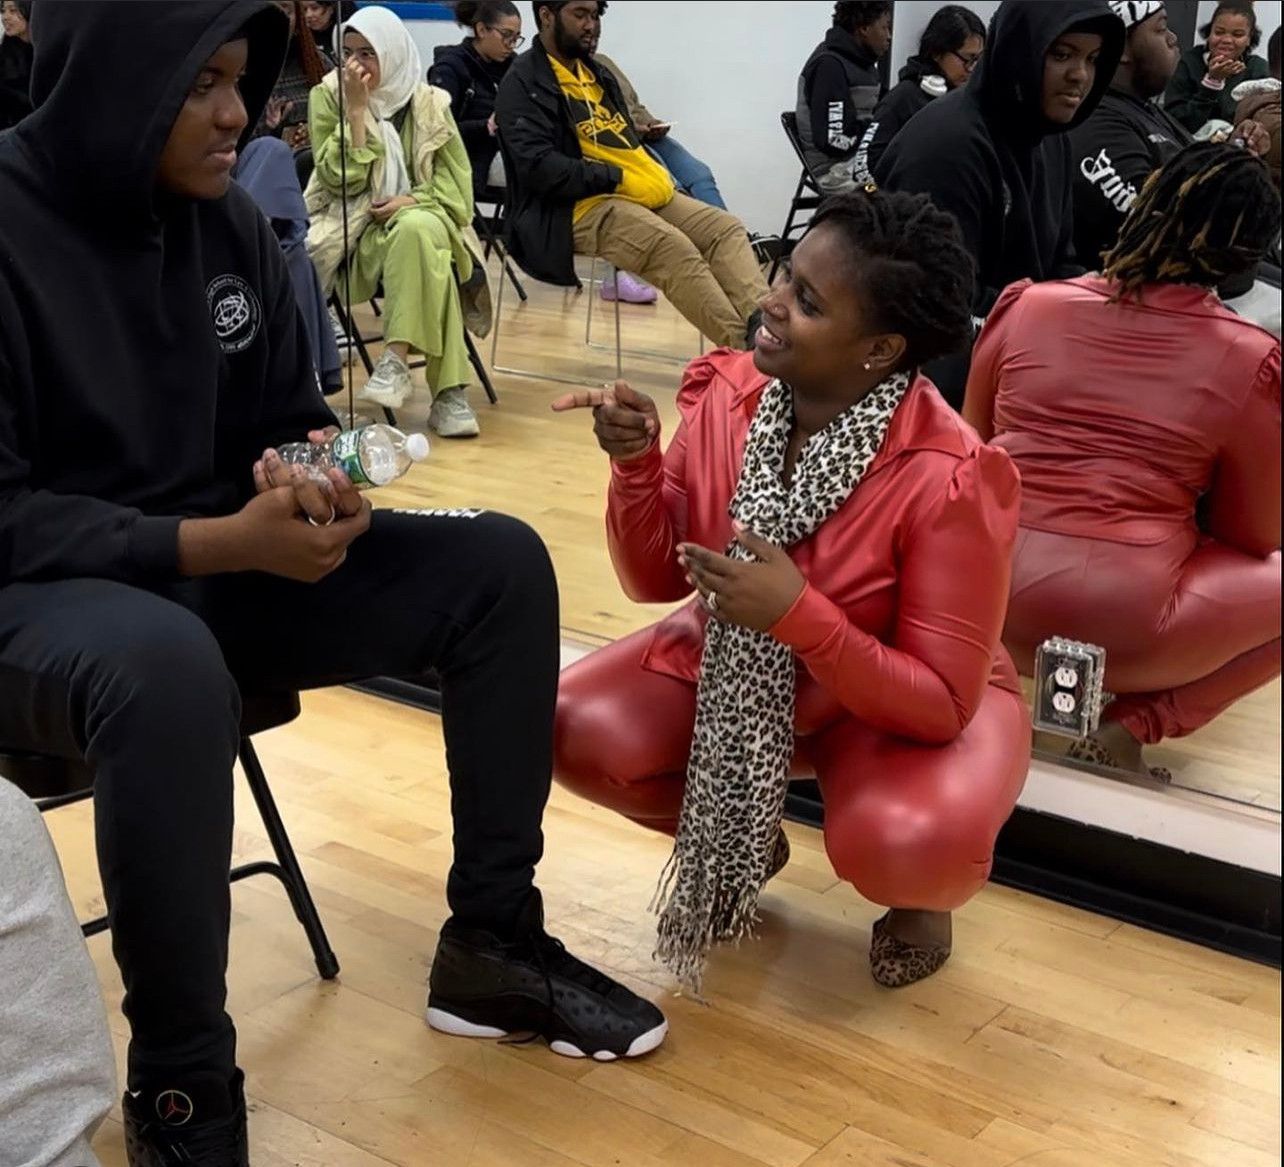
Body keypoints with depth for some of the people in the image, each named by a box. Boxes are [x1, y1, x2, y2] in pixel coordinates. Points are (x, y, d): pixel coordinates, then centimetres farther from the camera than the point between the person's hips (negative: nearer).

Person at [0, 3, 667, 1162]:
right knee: (167, 667, -41)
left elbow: (290, 415, 10)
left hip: (221, 563, 7)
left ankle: (491, 942, 4)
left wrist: (313, 473, -14)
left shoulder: (228, 219, 2)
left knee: (500, 562, -5)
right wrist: (220, 542, -28)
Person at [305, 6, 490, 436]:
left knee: (418, 232, -37)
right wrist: (357, 109, -15)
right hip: (357, 230, -1)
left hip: (419, 219, 2)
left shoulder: (429, 102, 4)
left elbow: (456, 179, 2)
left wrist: (413, 200, -16)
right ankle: (447, 390, -35)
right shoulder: (328, 96, 1)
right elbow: (340, 178, -10)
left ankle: (397, 360, -39)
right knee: (426, 251, -34)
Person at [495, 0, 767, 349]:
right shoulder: (524, 82, -4)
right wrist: (619, 179, -15)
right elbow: (538, 166, -16)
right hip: (578, 208, -8)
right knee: (672, 246, -32)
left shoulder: (598, 74, 23)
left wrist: (657, 178, 4)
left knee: (726, 228, -13)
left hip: (644, 195, 9)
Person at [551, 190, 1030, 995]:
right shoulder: (729, 394, -17)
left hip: (907, 704, -4)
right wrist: (636, 467, -26)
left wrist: (800, 617, -40)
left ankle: (912, 890, 7)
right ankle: (739, 841, 13)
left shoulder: (950, 479, -31)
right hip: (735, 669, 5)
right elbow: (656, 580, -6)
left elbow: (942, 700, -26)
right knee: (581, 733, -19)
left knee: (906, 843, -35)